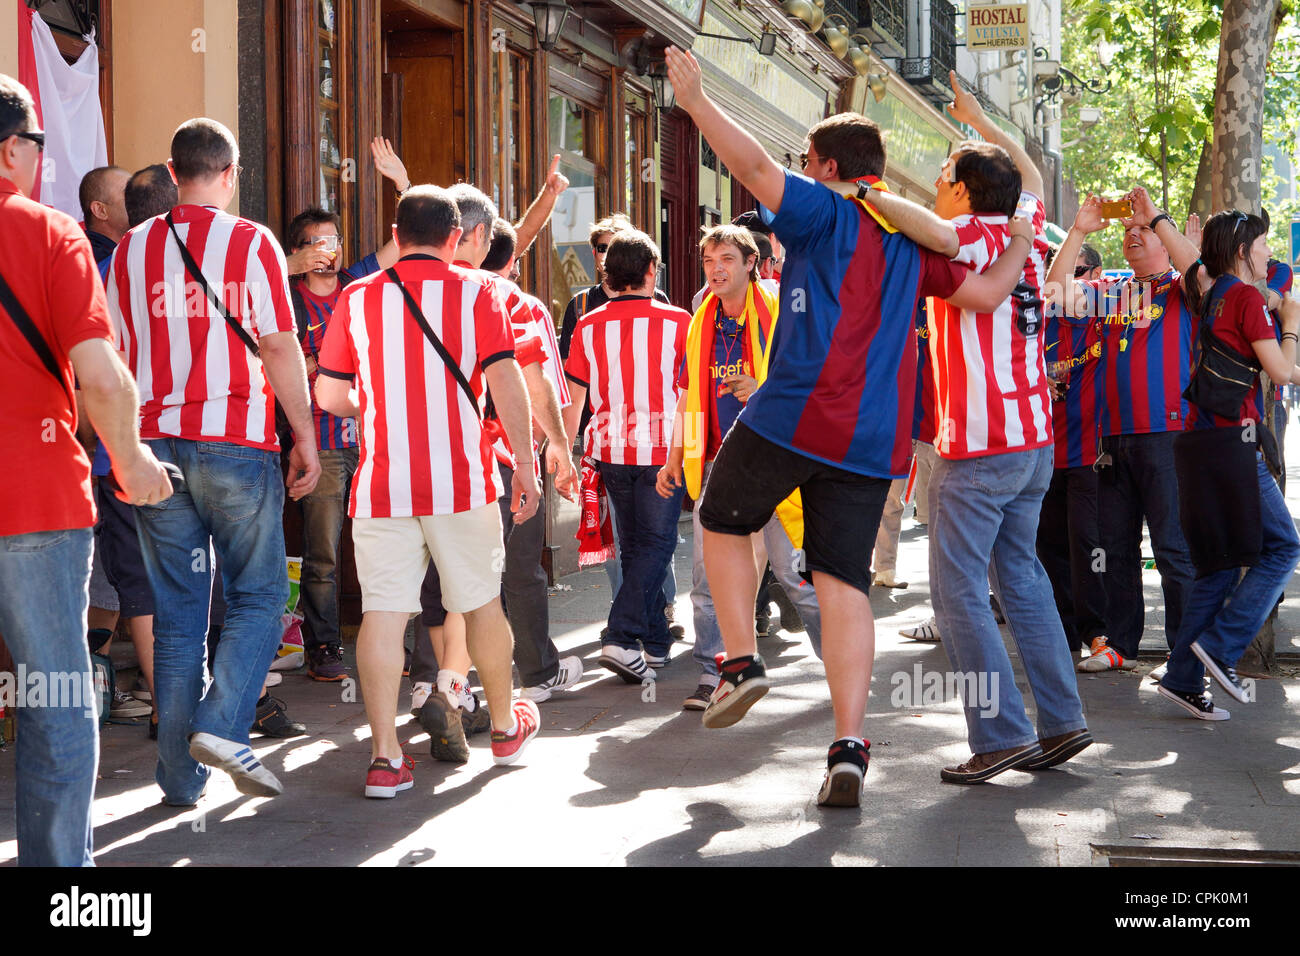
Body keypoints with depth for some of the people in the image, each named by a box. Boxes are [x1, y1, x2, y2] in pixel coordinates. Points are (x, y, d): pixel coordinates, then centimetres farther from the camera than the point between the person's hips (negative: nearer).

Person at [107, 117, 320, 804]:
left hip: (156, 443, 4)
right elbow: (279, 348, -7)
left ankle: (180, 775, 10)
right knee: (258, 596, 7)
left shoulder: (132, 248, 9)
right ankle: (221, 724, -12)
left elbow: (117, 355, 12)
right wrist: (306, 438, 0)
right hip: (237, 441, -4)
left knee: (177, 613, 8)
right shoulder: (252, 243, -3)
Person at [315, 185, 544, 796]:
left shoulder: (357, 299, 5)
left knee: (382, 612, 0)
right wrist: (524, 464, -2)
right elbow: (506, 383, -7)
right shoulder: (476, 292, 1)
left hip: (381, 485, 1)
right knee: (482, 602, 14)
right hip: (461, 481, 0)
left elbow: (329, 395, 6)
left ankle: (385, 756, -6)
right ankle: (506, 728, 31)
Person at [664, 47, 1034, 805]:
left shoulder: (826, 214, -2)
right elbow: (986, 293, 11)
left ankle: (742, 661, 12)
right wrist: (1021, 249, 29)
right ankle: (850, 749, -6)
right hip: (875, 440, 5)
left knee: (723, 521, 21)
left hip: (794, 416, -5)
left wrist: (696, 100, -7)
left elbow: (754, 165, -16)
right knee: (845, 581, 3)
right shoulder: (911, 239, 16)